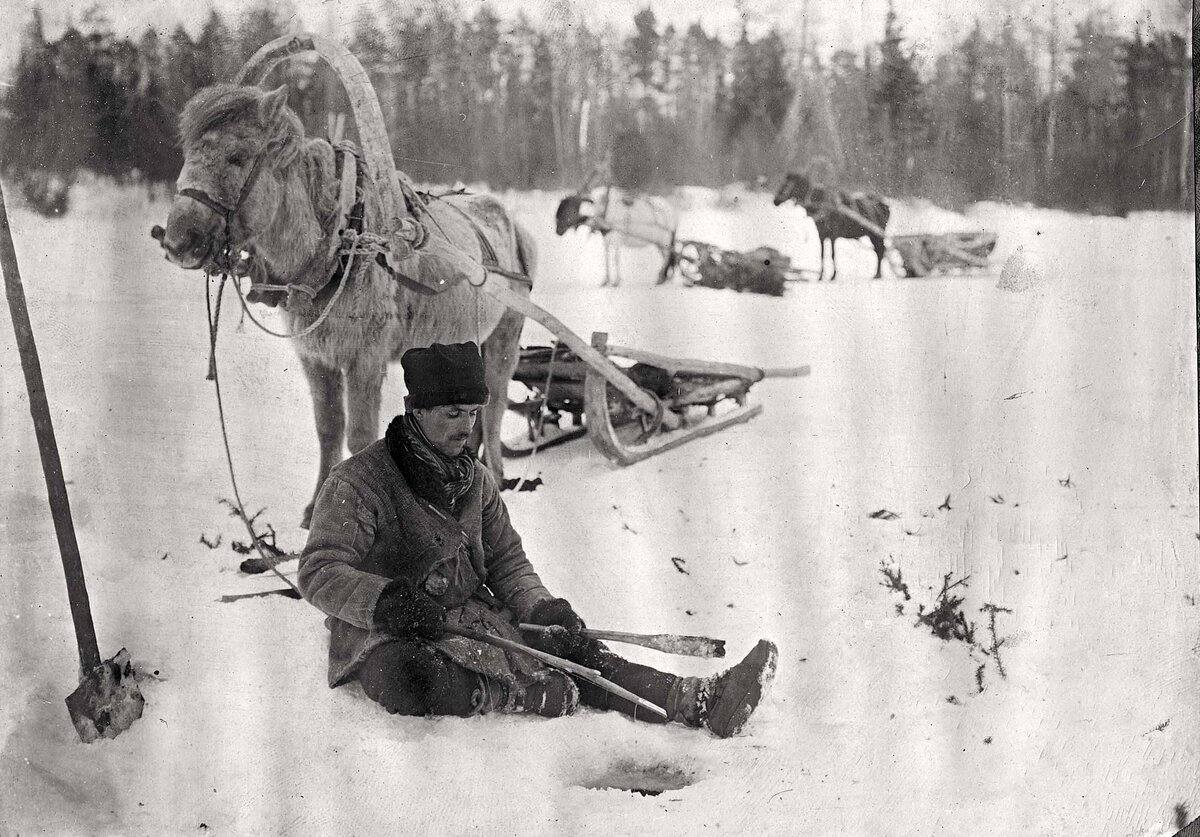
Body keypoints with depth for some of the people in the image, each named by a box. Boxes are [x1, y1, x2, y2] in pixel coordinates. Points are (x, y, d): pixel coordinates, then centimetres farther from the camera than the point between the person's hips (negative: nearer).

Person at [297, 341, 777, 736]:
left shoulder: (476, 480, 11)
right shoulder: (358, 481, -12)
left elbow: (507, 562, 15)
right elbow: (320, 574, -20)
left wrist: (541, 607, -7)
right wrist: (386, 602, -37)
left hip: (474, 624, 6)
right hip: (385, 641, -6)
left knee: (572, 649, -13)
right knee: (410, 681, -42)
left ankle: (696, 702, -24)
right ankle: (529, 696, -28)